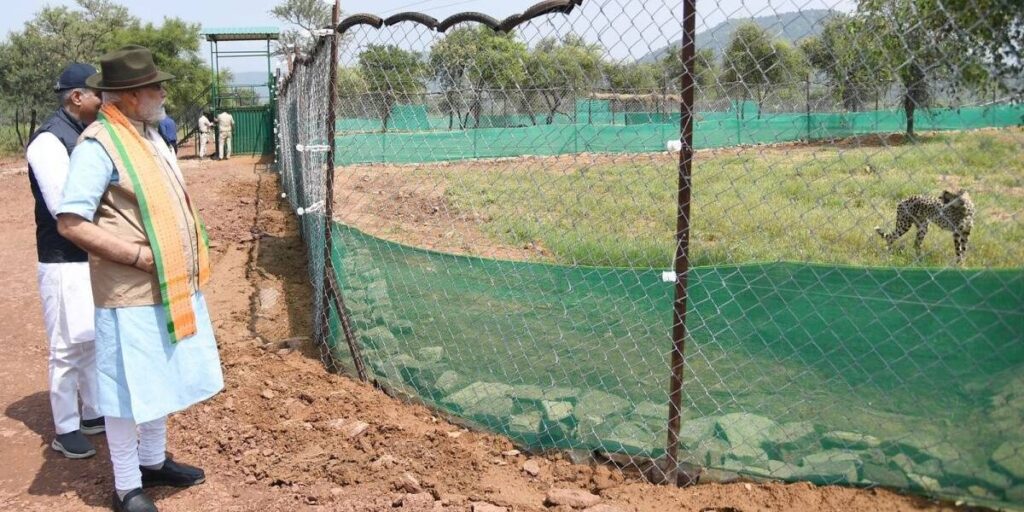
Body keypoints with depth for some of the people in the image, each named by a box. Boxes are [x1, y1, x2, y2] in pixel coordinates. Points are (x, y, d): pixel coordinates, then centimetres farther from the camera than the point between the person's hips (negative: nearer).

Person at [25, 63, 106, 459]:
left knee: (96, 339, 18)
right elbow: (65, 207, -22)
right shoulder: (49, 140, -17)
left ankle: (92, 414, 33)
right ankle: (65, 430, 16)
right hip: (65, 261, -8)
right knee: (69, 346, 2)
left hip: (96, 255, 8)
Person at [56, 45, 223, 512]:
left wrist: (189, 260, 10)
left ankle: (153, 462, 40)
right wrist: (139, 256, -21)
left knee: (161, 380, 21)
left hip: (172, 286, 9)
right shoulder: (99, 145, -17)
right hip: (131, 295, -9)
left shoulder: (151, 134, 11)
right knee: (129, 390, 4)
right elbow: (71, 222, -22)